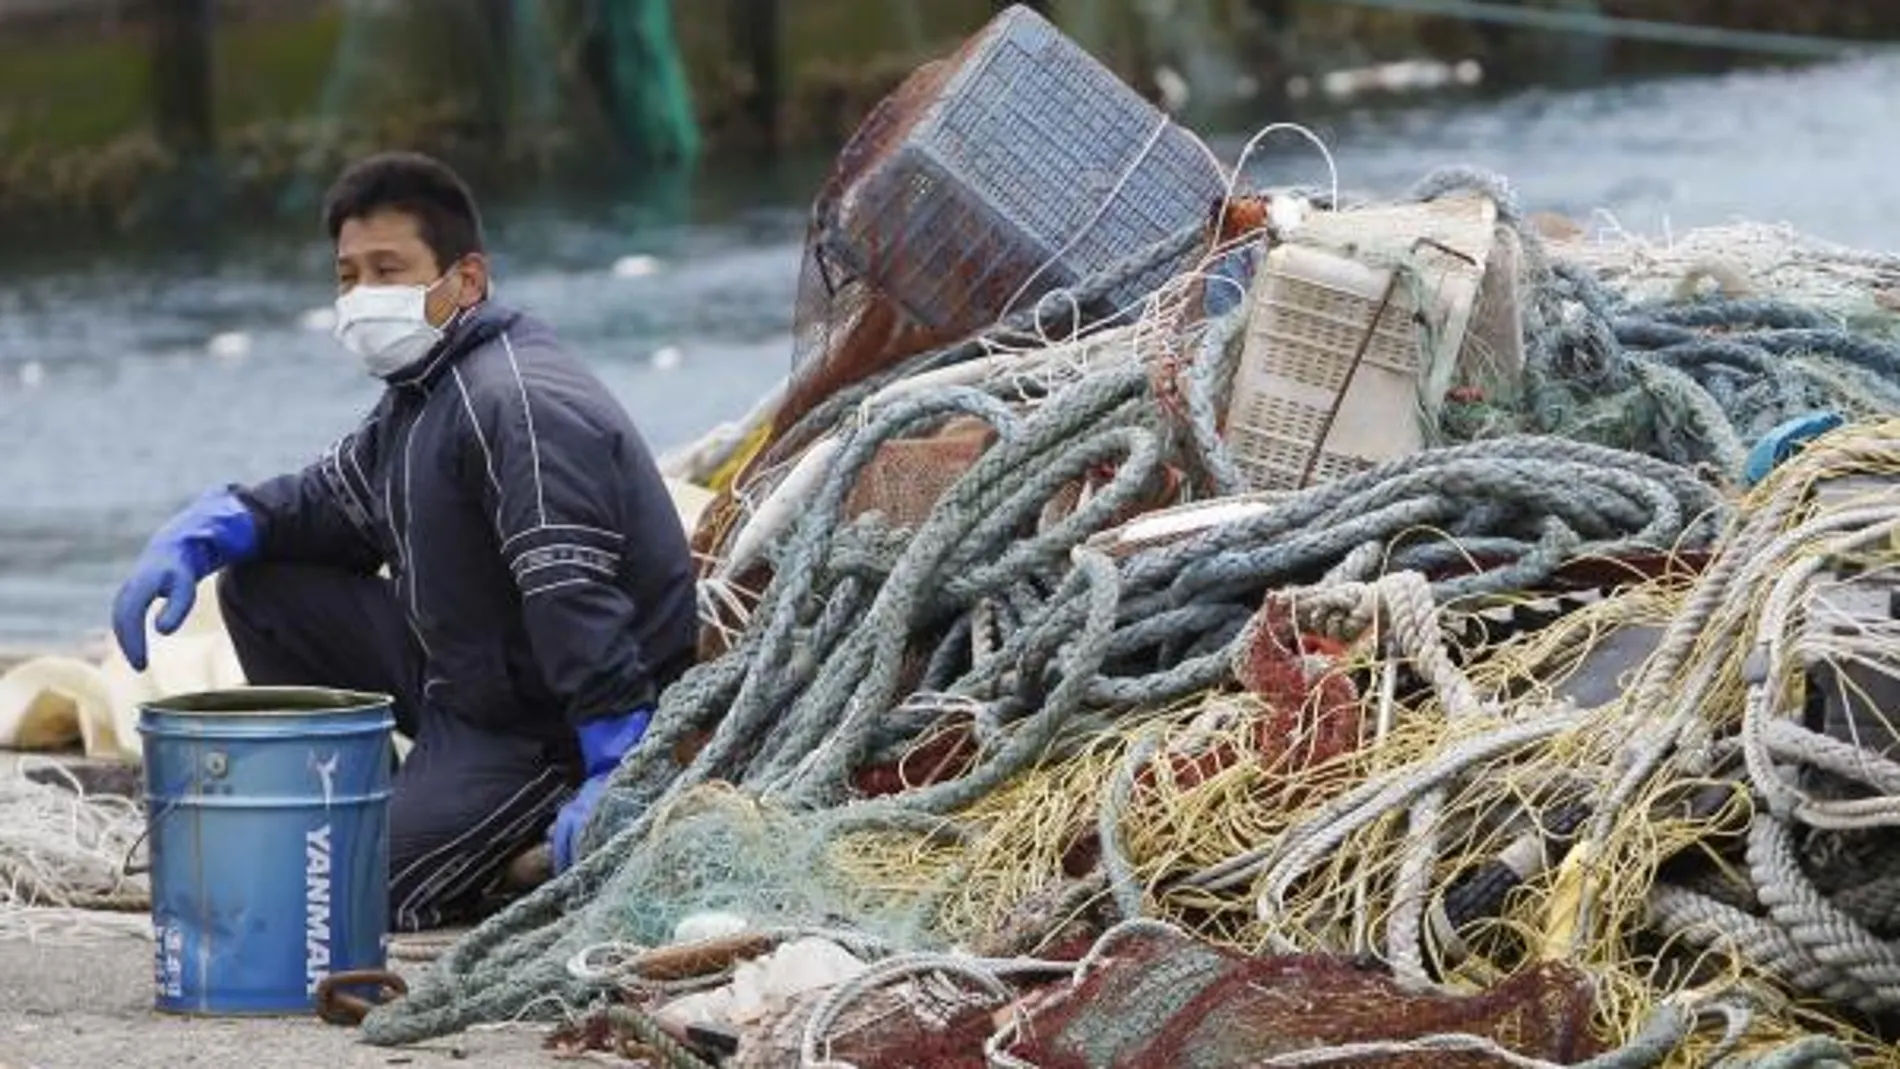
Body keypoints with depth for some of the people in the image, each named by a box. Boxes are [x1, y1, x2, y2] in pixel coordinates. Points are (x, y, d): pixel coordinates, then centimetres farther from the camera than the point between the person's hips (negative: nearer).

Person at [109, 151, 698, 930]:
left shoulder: (517, 407, -25)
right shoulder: (421, 393, 10)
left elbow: (575, 599, -33)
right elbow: (330, 499, 21)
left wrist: (614, 775, -40)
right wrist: (196, 536, 1)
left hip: (548, 723, -10)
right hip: (460, 678, 10)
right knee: (261, 583, 9)